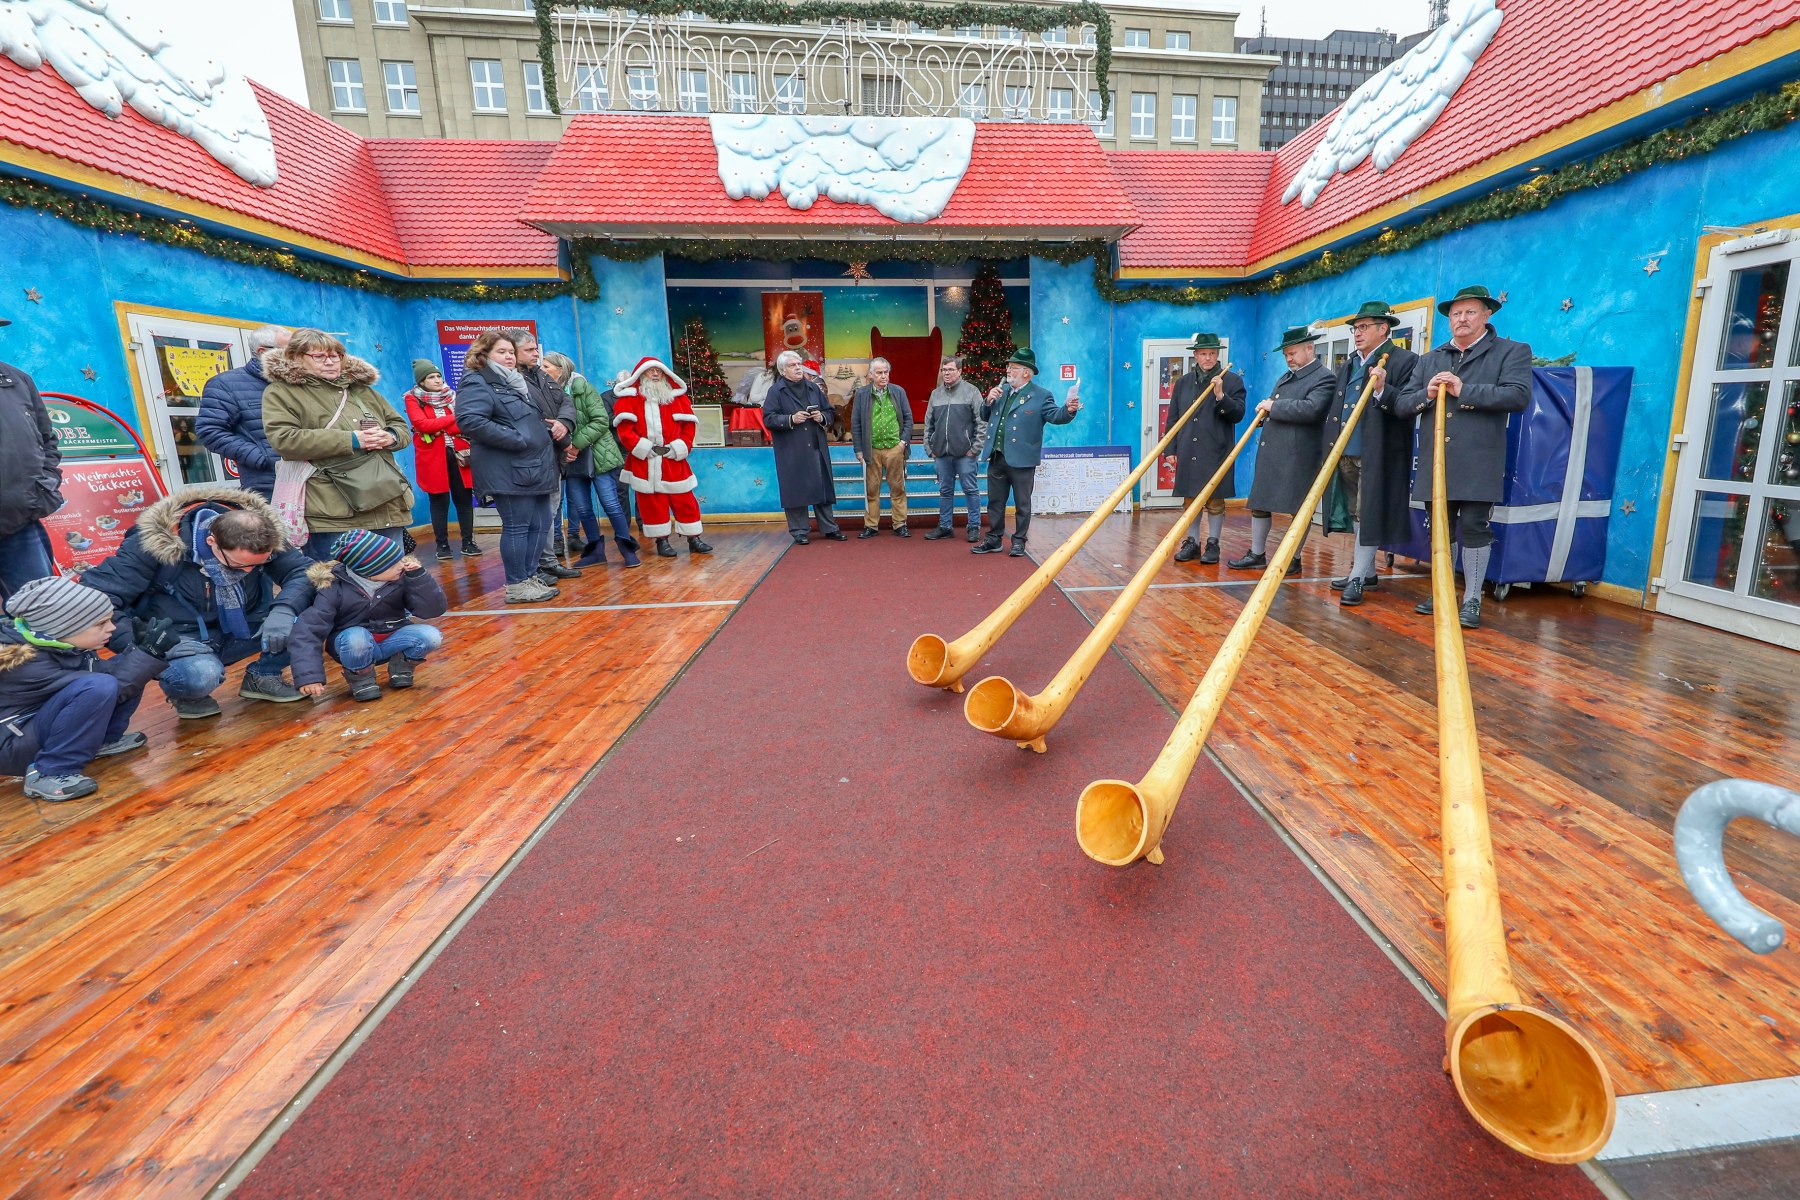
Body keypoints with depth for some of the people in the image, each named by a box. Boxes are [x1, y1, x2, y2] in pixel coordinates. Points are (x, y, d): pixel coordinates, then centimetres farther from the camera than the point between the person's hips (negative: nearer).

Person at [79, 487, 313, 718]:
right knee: (200, 675, -38)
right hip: (182, 640, -4)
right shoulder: (156, 543, -24)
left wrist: (284, 610, -34)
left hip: (240, 632, 4)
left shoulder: (264, 539, -14)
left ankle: (263, 677, 4)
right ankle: (187, 695, 1)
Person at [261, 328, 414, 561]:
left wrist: (391, 437, -4)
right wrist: (350, 440, -15)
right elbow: (284, 440, -12)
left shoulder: (361, 388, 20)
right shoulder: (280, 392, 3)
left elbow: (402, 427, 21)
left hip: (388, 505, 5)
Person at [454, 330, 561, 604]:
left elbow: (531, 421, 34)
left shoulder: (516, 383, 23)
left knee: (540, 524, 9)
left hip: (534, 468, 9)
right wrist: (517, 439, -21)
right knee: (517, 527, -5)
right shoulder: (477, 384, -6)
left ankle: (530, 575, 20)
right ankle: (517, 586, 4)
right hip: (508, 472, -9)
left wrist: (547, 426, 10)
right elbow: (469, 420, -21)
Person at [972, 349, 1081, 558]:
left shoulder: (1041, 395, -5)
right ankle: (994, 539, 25)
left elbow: (1055, 415, -16)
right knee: (995, 501, 13)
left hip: (1021, 460, -6)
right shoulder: (1002, 390, 14)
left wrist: (1069, 410, -36)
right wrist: (989, 401, -1)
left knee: (1022, 504, 5)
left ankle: (1019, 541, 17)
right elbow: (985, 417, 19)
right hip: (996, 457, 6)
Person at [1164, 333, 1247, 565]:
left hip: (1216, 454, -3)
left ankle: (1213, 544, 12)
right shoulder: (1183, 382, 10)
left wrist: (1221, 396, -20)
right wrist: (1171, 449, 6)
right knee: (1189, 500, 9)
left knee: (1215, 501, 3)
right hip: (1188, 453, 3)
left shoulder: (1232, 380, 1)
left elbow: (1238, 414, -5)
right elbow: (1172, 418, 11)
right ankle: (1191, 543, 18)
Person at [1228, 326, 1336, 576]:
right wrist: (1265, 410, 6)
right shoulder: (1285, 377, 19)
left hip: (1297, 456, -8)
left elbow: (1310, 409, -23)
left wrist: (1274, 406, -15)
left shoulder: (1324, 378, -7)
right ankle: (1257, 555, 20)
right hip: (1270, 453, 9)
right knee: (1259, 503, 10)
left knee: (1299, 509, 1)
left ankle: (1294, 559, 11)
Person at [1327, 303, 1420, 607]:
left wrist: (1383, 390, -28)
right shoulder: (1346, 366, 18)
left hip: (1376, 454, -7)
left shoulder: (1405, 361, -4)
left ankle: (1358, 578, -3)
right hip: (1345, 453, 7)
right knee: (1355, 514, 12)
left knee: (1368, 515, -6)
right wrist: (1332, 445, 8)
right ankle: (1367, 572, 22)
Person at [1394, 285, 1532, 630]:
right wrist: (1426, 395, -10)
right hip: (1435, 462, 4)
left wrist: (1463, 390, -16)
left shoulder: (1511, 352, 4)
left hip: (1478, 464, -4)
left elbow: (1519, 395, -12)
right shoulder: (1428, 360, 17)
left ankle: (1472, 600, 6)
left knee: (1474, 529, -3)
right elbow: (1400, 406, 10)